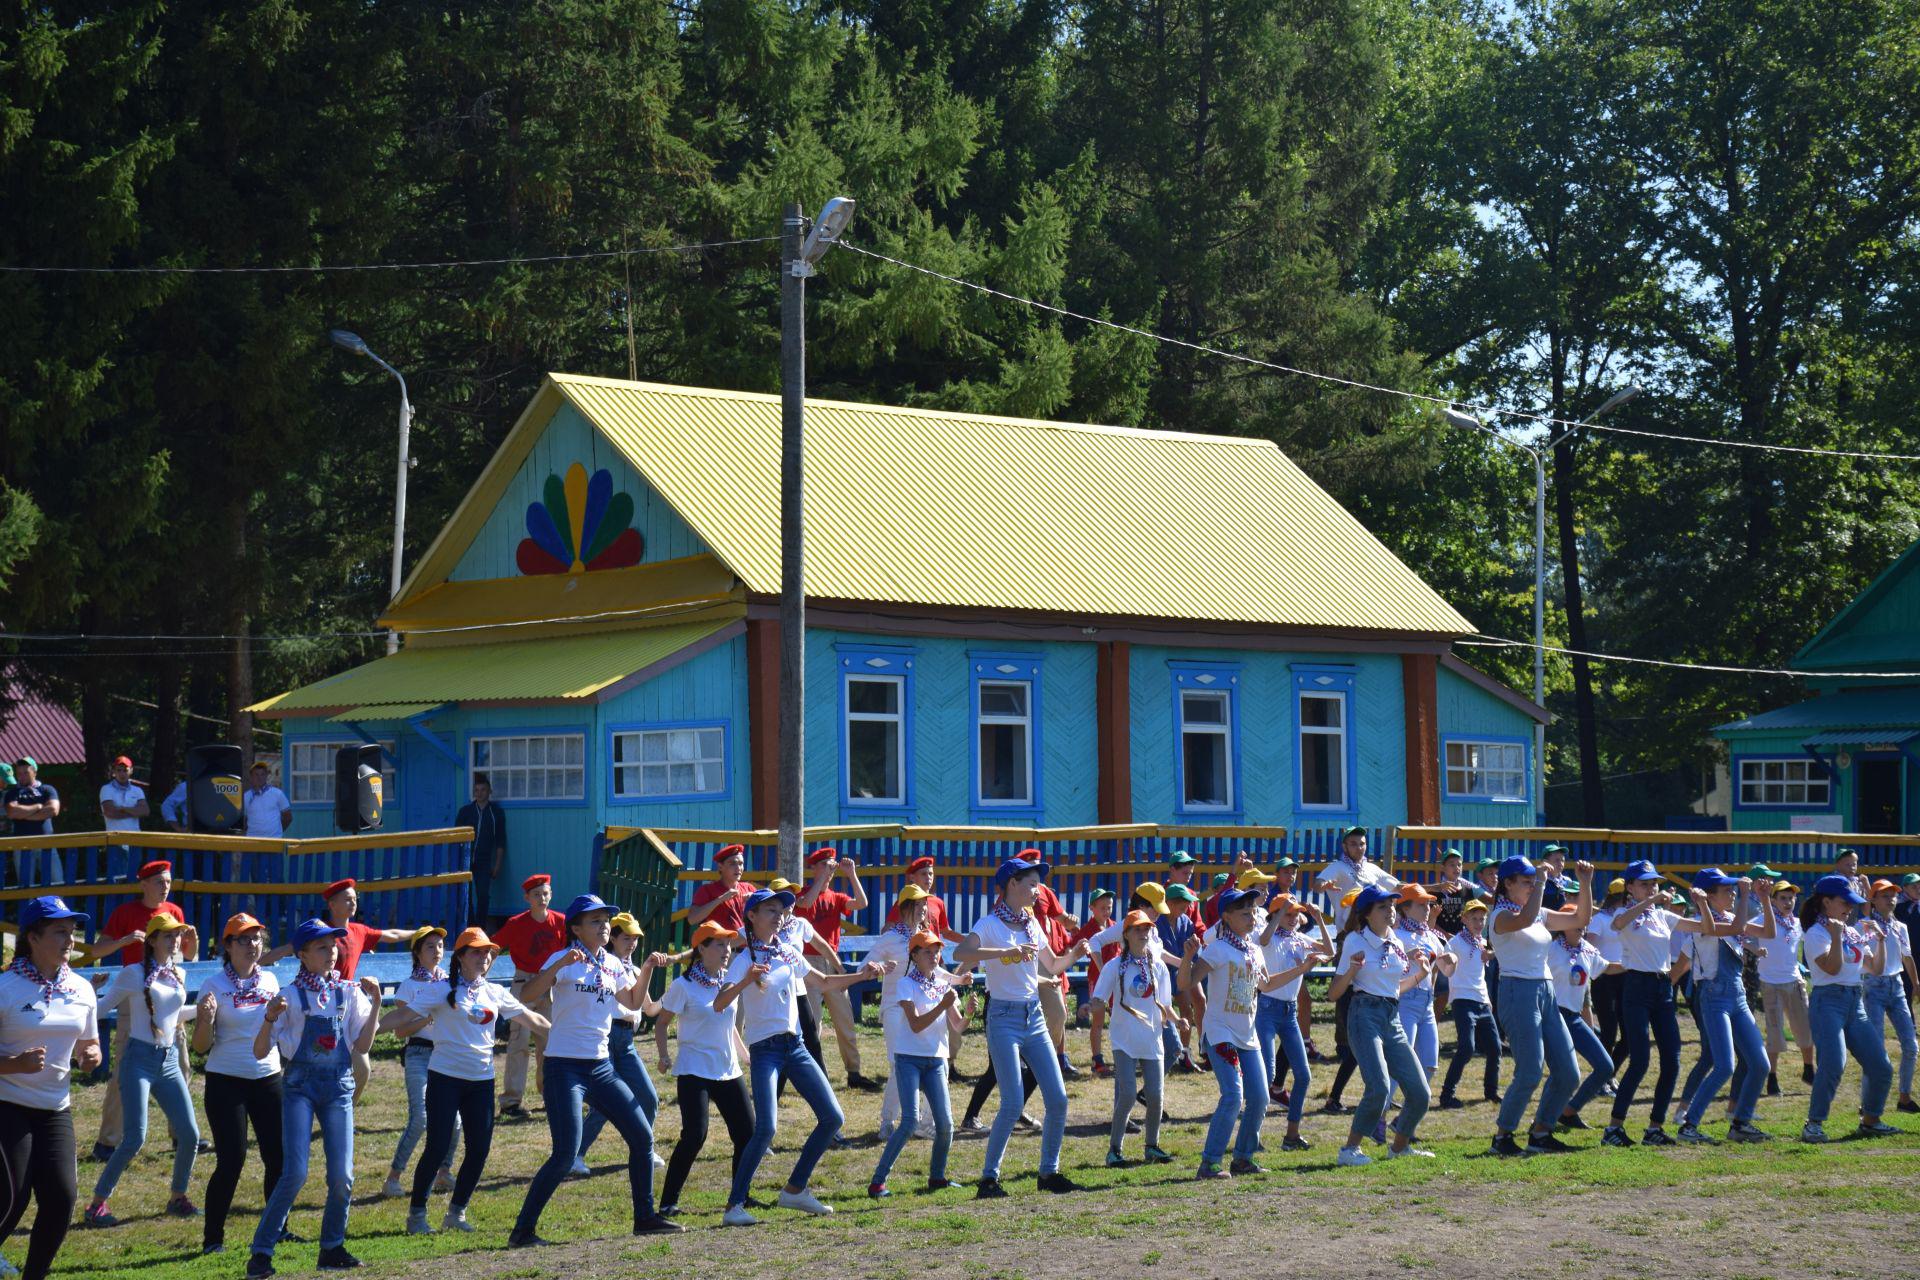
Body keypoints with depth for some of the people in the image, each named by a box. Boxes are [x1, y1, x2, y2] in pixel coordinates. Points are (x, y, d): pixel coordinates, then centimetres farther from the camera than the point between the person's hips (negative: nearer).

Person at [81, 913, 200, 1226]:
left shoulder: (179, 975, 11)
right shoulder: (133, 974, -6)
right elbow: (101, 1006, -4)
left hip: (169, 1061, 6)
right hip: (139, 1059, -6)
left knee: (190, 1135, 1)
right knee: (135, 1139, -14)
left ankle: (178, 1198, 21)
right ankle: (96, 1204, -3)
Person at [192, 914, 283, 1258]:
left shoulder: (270, 980, 7)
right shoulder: (214, 986, -7)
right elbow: (201, 1046, -8)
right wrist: (207, 1017, -26)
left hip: (268, 1078, 5)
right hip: (226, 1081, -5)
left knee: (278, 1156, 2)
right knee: (231, 1160, -9)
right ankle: (212, 1237, 1)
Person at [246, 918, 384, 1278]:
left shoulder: (348, 993, 7)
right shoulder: (291, 997, -3)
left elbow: (362, 1046, 5)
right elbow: (260, 1052, -4)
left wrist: (375, 1005, -3)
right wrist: (270, 1018, -21)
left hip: (339, 1088, 3)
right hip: (300, 1086, -3)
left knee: (342, 1176, -3)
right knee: (295, 1173, -15)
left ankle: (332, 1248, 16)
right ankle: (262, 1251, -7)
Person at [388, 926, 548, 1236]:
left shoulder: (495, 993, 10)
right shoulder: (441, 990, -5)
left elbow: (531, 1018, 15)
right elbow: (402, 1027, -8)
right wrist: (427, 1019, -26)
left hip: (481, 1079, 5)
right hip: (446, 1077, -5)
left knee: (480, 1149, 2)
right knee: (438, 1147, -6)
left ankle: (456, 1212, 18)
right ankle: (416, 1214, 7)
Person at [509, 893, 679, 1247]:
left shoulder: (613, 965, 9)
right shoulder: (565, 961, -11)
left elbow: (632, 1002, 24)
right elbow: (526, 997, -24)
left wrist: (646, 972, 8)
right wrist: (559, 965, -36)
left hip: (602, 1067, 7)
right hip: (566, 1068, -7)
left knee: (642, 1137, 7)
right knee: (566, 1156, -14)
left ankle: (645, 1217, 22)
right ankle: (522, 1230, -6)